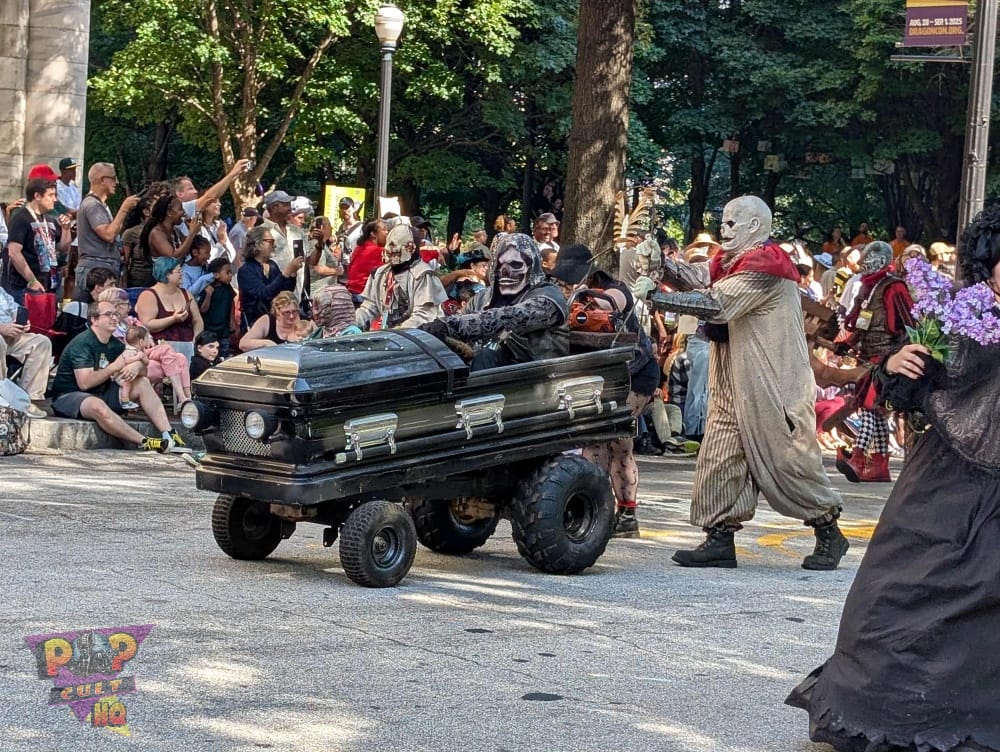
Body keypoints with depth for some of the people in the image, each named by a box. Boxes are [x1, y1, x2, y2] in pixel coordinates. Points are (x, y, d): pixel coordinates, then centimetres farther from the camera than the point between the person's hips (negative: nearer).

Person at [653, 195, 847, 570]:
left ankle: (829, 533, 11)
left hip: (772, 383, -9)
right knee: (719, 459, 3)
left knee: (786, 460, -3)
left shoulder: (765, 265, -16)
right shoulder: (734, 261, 17)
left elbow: (716, 304, -23)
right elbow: (697, 277, 4)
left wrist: (656, 297, -22)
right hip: (733, 383, 9)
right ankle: (720, 539, 6)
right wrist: (660, 263, -12)